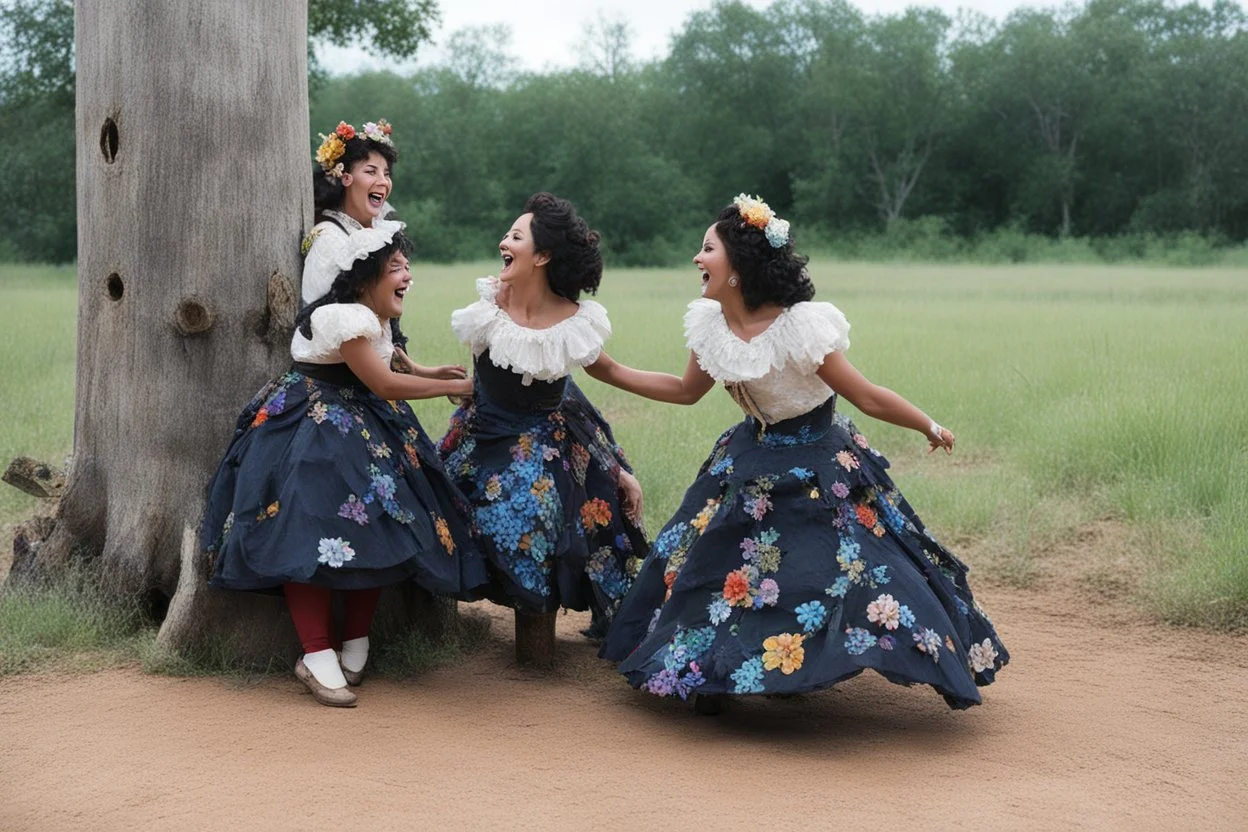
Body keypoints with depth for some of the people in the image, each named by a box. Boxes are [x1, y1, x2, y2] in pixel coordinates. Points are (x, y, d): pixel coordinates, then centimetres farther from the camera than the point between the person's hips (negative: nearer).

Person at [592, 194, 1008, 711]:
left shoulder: (801, 326, -29)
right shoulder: (710, 324, -9)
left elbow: (868, 398, -18)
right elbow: (686, 391, 9)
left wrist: (930, 428, -10)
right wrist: (608, 371, 7)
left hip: (820, 469, -6)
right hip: (751, 463, 6)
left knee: (863, 568, -10)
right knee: (706, 564, 7)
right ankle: (708, 672, 26)